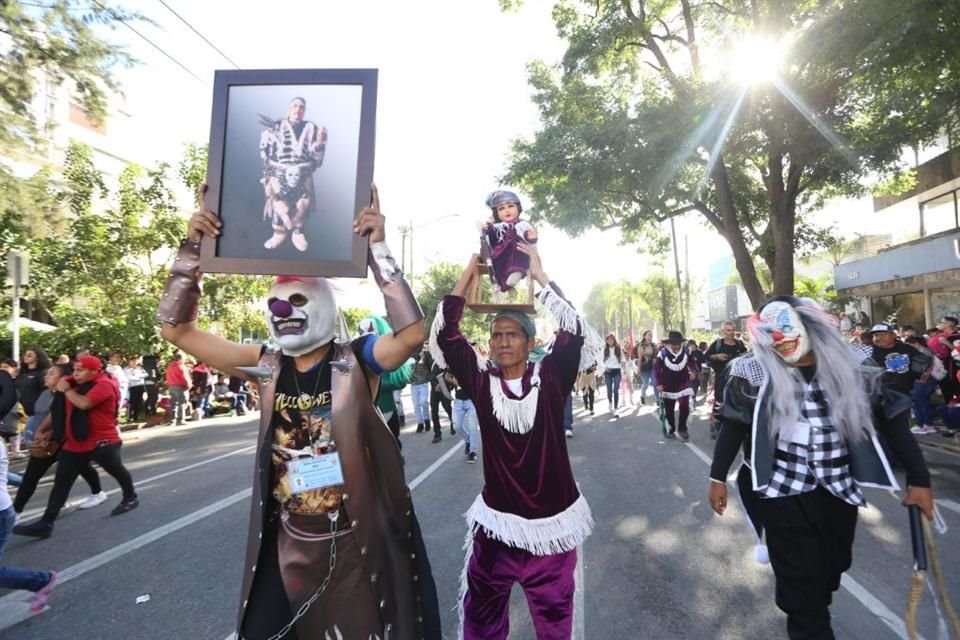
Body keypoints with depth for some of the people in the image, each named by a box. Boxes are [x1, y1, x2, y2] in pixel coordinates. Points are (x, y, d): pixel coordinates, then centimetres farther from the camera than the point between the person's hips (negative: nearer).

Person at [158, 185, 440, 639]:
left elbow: (411, 332, -31)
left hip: (355, 542, -3)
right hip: (287, 544, 4)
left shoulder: (354, 360, -12)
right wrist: (192, 249, -12)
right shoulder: (267, 367, -2)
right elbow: (176, 328, -1)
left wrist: (377, 248, -32)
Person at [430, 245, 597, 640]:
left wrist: (539, 274, -16)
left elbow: (575, 331, -19)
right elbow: (444, 336, -12)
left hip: (552, 520, 0)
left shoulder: (550, 378, -9)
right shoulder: (481, 382, -8)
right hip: (496, 521, 1)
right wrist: (470, 272, -12)